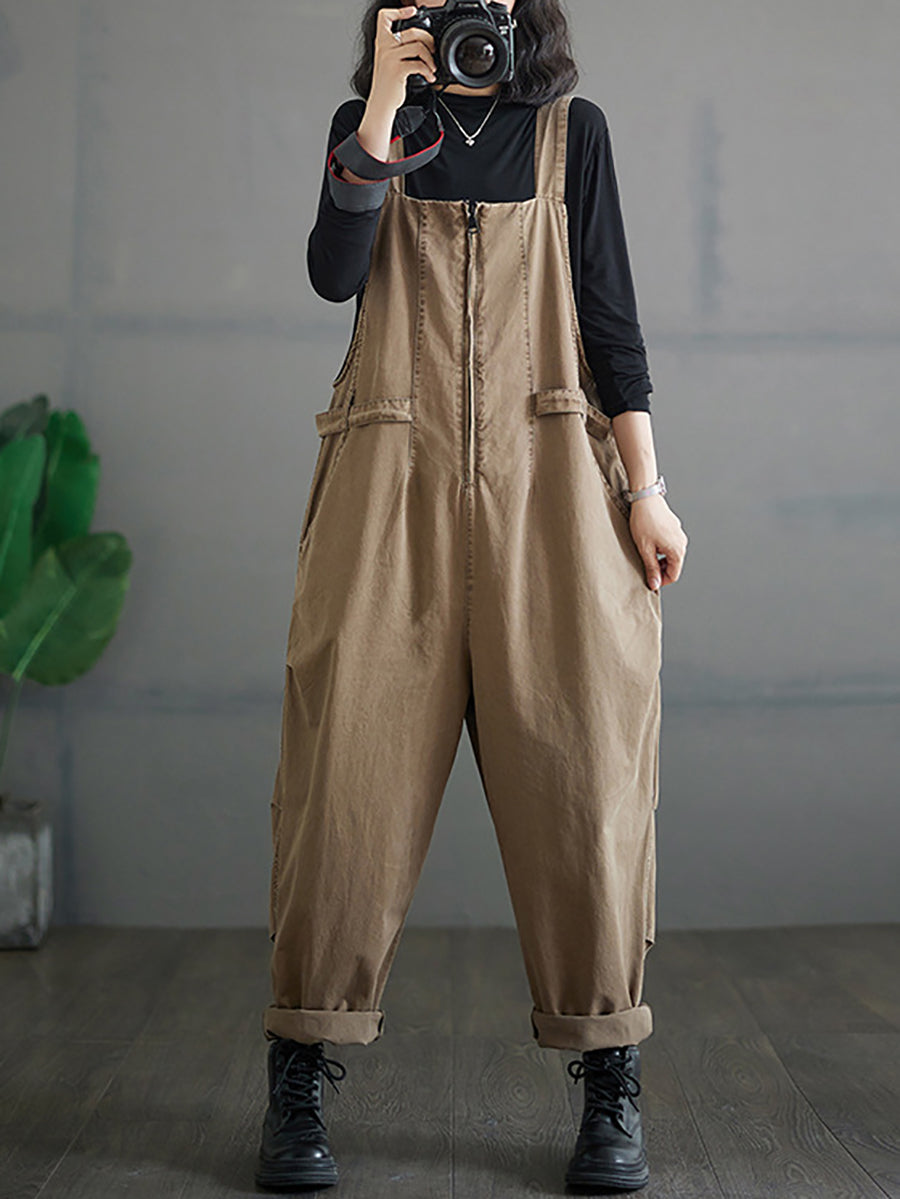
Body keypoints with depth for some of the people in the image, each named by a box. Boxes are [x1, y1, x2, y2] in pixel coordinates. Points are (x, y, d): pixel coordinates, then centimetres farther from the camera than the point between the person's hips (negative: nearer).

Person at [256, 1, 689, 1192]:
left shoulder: (570, 129, 14)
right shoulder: (367, 125, 14)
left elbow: (611, 310, 9)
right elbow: (333, 273, -3)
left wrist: (645, 487, 2)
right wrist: (384, 112, -11)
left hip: (546, 478, 0)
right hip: (393, 478, 0)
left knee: (578, 759, -5)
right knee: (352, 755, -6)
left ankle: (610, 1087, 5)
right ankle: (299, 1082, 3)